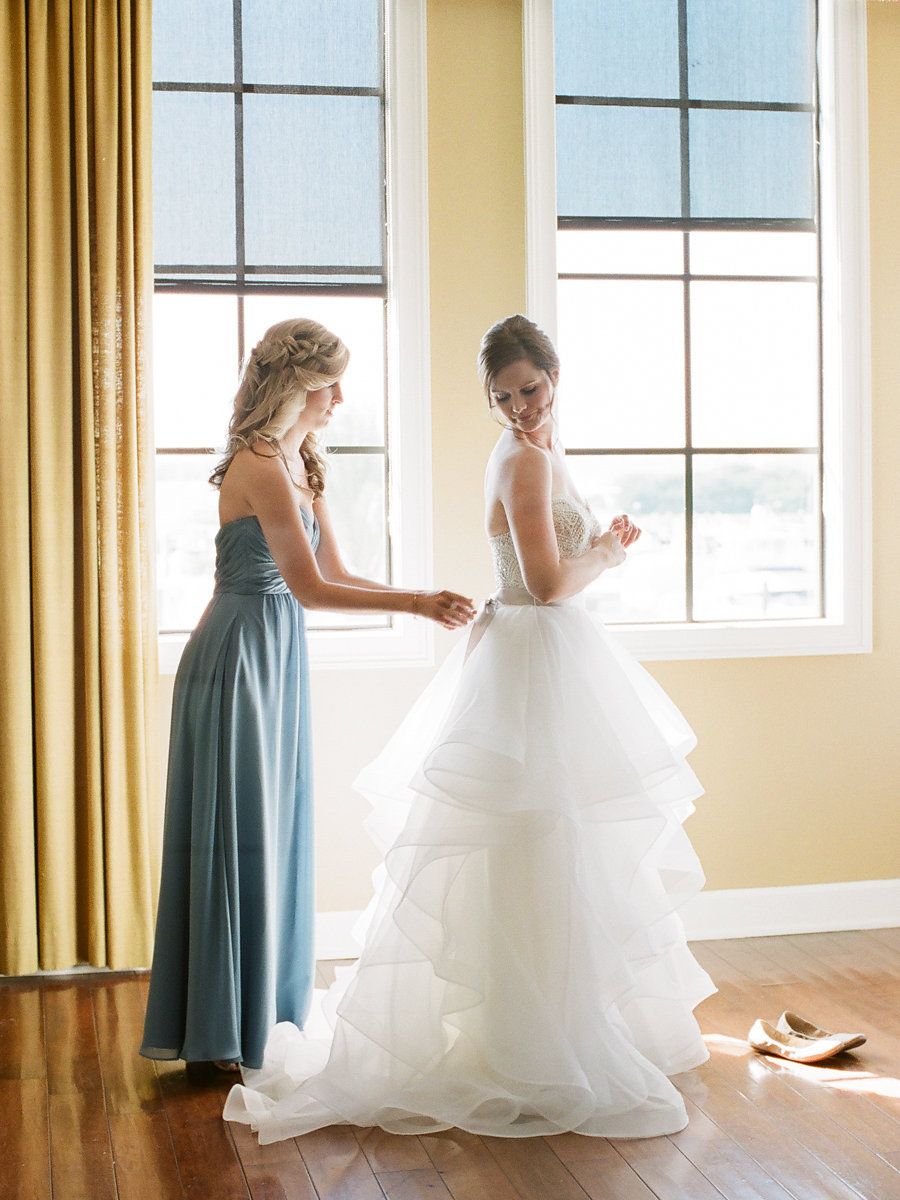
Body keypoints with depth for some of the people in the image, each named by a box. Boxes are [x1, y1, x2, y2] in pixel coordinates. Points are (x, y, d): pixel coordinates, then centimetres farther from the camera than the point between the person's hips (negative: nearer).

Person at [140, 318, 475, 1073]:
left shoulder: (300, 463, 12)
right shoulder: (260, 466, -17)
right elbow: (310, 587, -20)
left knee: (277, 833, 14)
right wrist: (416, 603, -18)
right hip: (240, 655, -9)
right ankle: (222, 1032, 12)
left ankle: (267, 1012, 26)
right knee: (238, 836, -1)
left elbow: (336, 573, 13)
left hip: (278, 656, 9)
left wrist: (424, 603, 4)